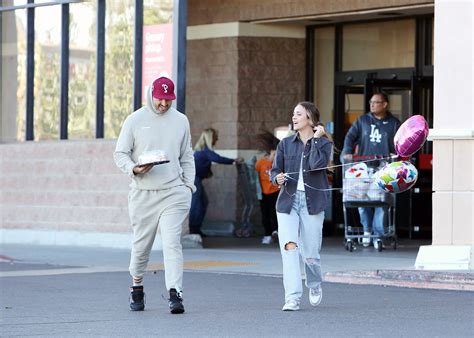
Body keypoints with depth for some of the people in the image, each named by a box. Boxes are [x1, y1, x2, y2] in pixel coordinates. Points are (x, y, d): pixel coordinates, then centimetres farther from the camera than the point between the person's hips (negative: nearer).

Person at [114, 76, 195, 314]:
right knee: (141, 245, 8)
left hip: (173, 193, 0)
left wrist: (189, 185, 7)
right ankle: (137, 290, 29)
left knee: (172, 243, -13)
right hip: (143, 194, 0)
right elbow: (120, 154, 3)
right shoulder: (135, 120, 2)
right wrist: (134, 169, -18)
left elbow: (186, 157, 17)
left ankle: (175, 294, -20)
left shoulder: (180, 121, 10)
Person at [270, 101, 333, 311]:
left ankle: (314, 286, 33)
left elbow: (317, 164, -17)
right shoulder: (286, 144, 10)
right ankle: (292, 298, -17)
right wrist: (277, 179, -11)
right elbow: (275, 170, 12)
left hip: (312, 201, -2)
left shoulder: (324, 144, 2)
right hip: (288, 200, 2)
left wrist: (316, 139, -9)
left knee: (310, 253, 1)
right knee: (289, 247, -15)